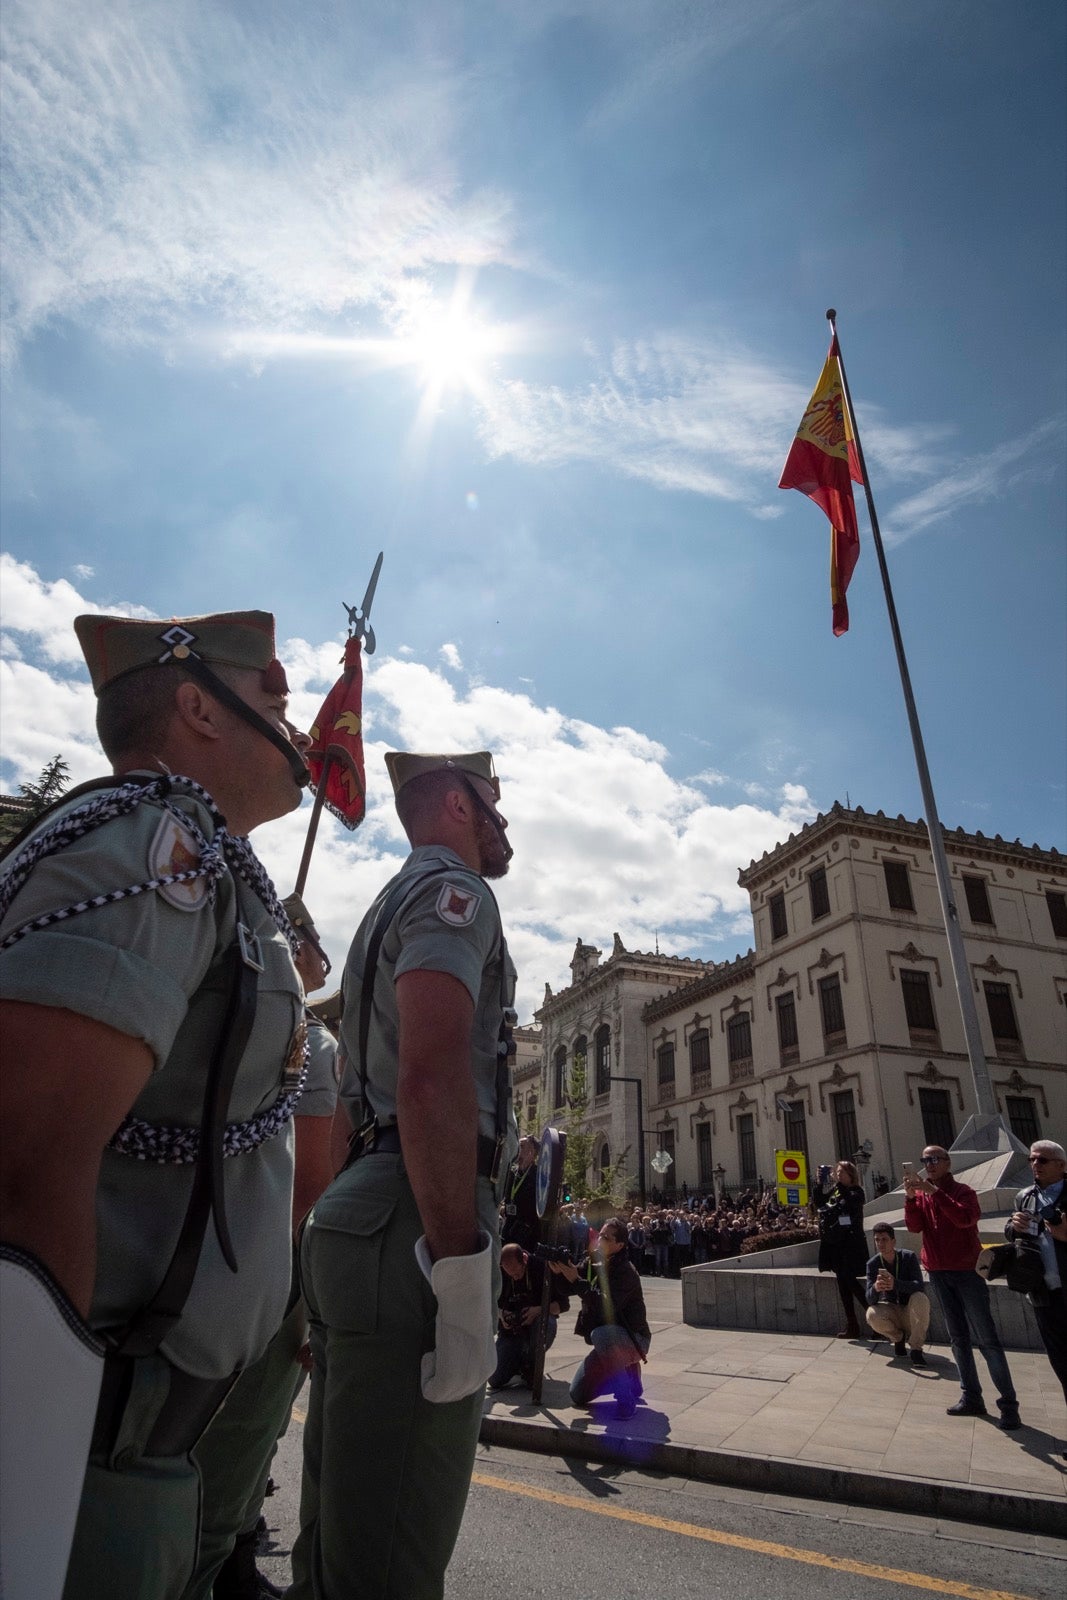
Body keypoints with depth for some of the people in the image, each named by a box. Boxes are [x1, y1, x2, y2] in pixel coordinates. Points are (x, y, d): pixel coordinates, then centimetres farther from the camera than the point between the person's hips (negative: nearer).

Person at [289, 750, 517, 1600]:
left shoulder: (388, 909, 25)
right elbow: (432, 1075, -22)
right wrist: (464, 1274, -22)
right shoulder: (451, 891, -6)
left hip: (352, 1216, 10)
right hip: (414, 1222, -10)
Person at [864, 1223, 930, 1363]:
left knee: (920, 1298, -33)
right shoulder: (873, 1264, -11)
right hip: (890, 1311, 2)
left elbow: (918, 1286, -30)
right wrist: (875, 1288, -45)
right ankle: (899, 1337, 3)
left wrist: (895, 1284, -50)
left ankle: (916, 1349, -17)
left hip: (910, 1311, -1)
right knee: (872, 1315, -31)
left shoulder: (909, 1257, -15)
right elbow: (870, 1300, -19)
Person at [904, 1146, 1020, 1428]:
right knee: (958, 1338, 10)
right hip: (938, 1273, 5)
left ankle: (1009, 1403, 4)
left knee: (986, 1338, -3)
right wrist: (911, 1196, -23)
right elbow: (914, 1227, -8)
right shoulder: (920, 1195, 5)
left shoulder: (963, 1191, -8)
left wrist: (933, 1190, -32)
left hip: (967, 1271, -5)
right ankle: (971, 1397, 18)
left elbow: (965, 1218, -28)